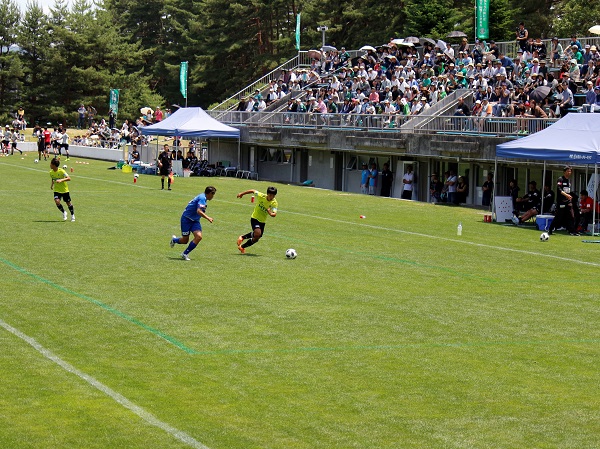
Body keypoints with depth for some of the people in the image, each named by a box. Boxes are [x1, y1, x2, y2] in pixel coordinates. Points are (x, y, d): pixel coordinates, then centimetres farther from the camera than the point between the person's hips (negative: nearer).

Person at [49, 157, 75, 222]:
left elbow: (69, 178, -26)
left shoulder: (61, 171, -21)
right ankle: (64, 212, 6)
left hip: (64, 190, -3)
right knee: (57, 201, -19)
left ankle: (72, 215, 31)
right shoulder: (51, 172, -4)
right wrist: (52, 184, 1)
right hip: (57, 190, 3)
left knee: (68, 203, 8)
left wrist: (61, 180, -38)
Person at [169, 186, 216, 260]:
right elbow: (199, 211, -30)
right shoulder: (202, 198, -19)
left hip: (195, 221, 9)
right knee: (185, 240, 0)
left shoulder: (203, 197, 10)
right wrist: (208, 218, -28)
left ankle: (185, 254, -3)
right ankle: (174, 240, 35)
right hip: (187, 219, -9)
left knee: (199, 237, -13)